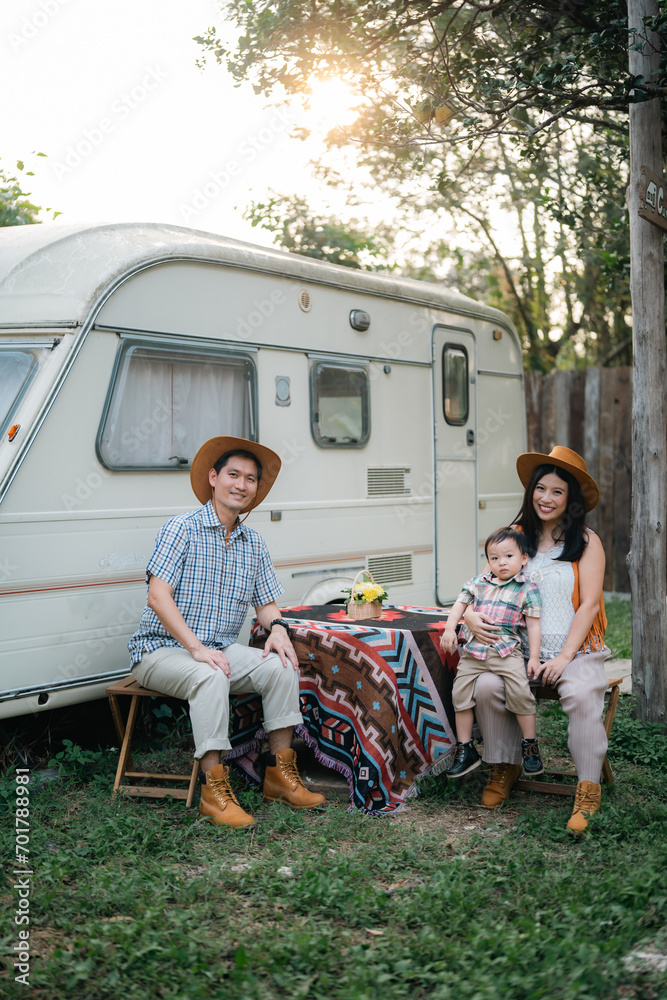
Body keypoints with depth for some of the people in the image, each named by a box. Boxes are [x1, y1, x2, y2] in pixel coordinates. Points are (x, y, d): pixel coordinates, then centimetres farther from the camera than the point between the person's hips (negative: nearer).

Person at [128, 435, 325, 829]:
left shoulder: (255, 545, 11)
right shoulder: (182, 529, -9)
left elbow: (265, 603, 14)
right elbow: (159, 596, -17)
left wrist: (277, 627, -11)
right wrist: (197, 649, -26)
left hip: (221, 650, 6)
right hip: (161, 649, -6)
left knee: (281, 666, -17)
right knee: (210, 677, -35)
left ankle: (281, 774, -8)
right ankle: (213, 788, -30)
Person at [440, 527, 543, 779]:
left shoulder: (527, 589, 2)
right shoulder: (478, 583, 12)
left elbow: (533, 625, 1)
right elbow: (460, 604, 11)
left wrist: (534, 657, -5)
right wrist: (450, 629, -5)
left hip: (507, 651, -3)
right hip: (473, 651, 4)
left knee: (520, 692, -19)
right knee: (460, 694, 1)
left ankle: (530, 745, -1)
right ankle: (465, 749, 12)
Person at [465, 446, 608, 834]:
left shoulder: (587, 542, 1)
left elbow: (589, 604, -5)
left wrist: (564, 657, -14)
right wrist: (471, 615, -8)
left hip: (577, 648, -3)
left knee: (582, 695, -33)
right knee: (486, 686, -24)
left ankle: (589, 789, -15)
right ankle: (505, 766, 0)